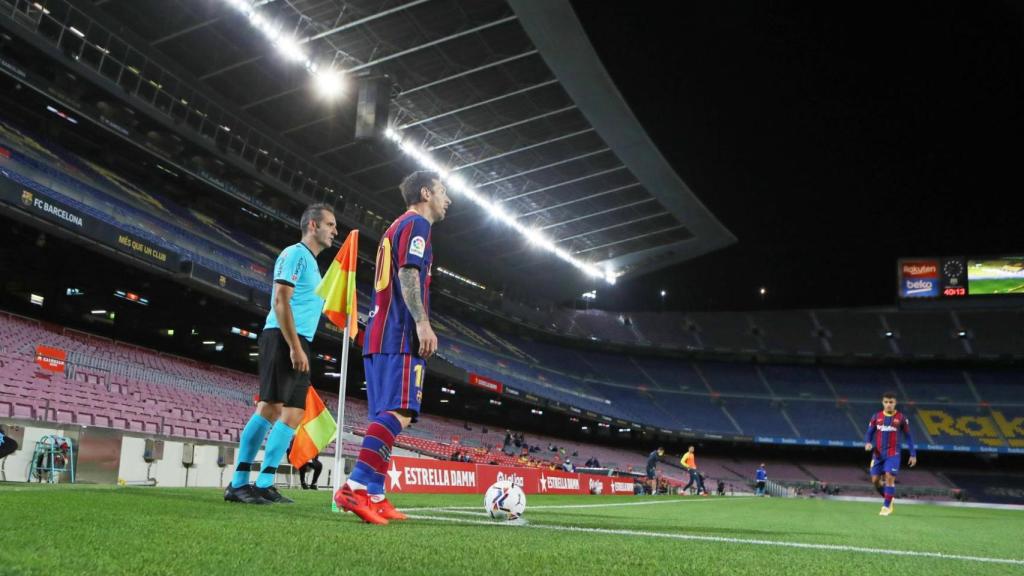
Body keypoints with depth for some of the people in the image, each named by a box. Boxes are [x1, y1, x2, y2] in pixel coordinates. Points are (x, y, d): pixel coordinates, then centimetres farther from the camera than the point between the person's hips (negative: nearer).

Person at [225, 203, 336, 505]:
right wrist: (296, 347, -21)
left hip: (291, 342, 10)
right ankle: (263, 484, -9)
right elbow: (280, 301, -15)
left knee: (269, 409, 8)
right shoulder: (296, 253, -6)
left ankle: (239, 484, 11)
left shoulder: (309, 260, 23)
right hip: (286, 339, -10)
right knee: (293, 410, -12)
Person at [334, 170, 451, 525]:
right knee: (399, 412, -18)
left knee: (385, 415, 6)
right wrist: (423, 322, -24)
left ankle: (375, 497, 4)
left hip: (380, 335, 10)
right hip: (400, 335, -10)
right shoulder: (416, 223, 0)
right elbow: (408, 273, -15)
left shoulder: (398, 226, 28)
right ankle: (356, 487, -28)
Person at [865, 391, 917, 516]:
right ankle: (888, 498, 28)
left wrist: (913, 454, 1)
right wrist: (867, 443, -15)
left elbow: (908, 436, 4)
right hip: (878, 453, 3)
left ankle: (887, 506, 0)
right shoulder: (877, 416, 4)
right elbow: (869, 432, 6)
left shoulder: (901, 418, -1)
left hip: (893, 453, -3)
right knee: (875, 480, 2)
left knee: (890, 477, -12)